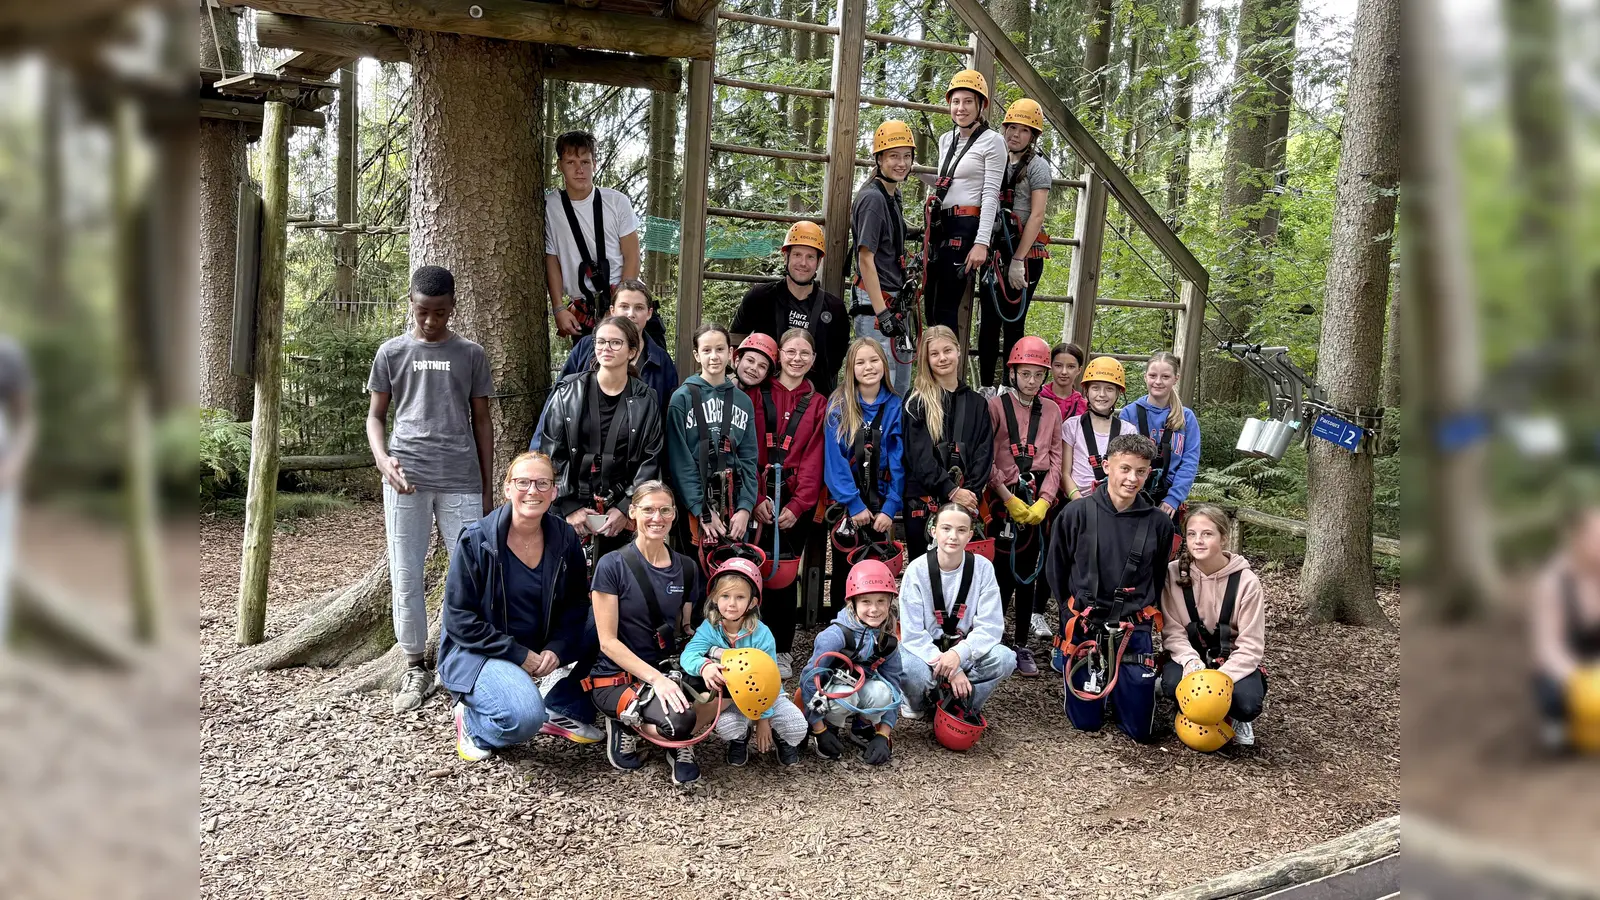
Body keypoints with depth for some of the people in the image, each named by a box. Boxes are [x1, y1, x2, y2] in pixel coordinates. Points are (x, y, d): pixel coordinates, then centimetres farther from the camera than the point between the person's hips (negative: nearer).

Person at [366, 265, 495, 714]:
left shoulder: (471, 355, 9)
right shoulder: (391, 353, 9)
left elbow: (482, 421, 12)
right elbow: (375, 415, 11)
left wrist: (488, 489, 8)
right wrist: (383, 460, -10)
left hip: (461, 480, 0)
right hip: (406, 479, 0)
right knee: (406, 577, 3)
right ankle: (416, 668, 15)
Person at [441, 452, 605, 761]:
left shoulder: (564, 538, -4)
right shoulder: (476, 540, -17)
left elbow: (576, 603, 4)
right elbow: (458, 619, -16)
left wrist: (556, 648, -15)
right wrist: (519, 654, -20)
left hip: (537, 647, 6)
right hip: (476, 651, -6)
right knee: (525, 718, -32)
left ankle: (560, 710, 7)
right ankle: (471, 721, 3)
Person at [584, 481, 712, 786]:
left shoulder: (686, 568, 6)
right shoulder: (613, 565, -10)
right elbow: (608, 641, -12)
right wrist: (655, 678, -23)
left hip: (667, 669, 5)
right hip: (616, 678, -5)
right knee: (677, 721, -33)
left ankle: (680, 744, 1)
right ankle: (625, 724, 0)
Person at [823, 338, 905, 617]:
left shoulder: (896, 407, 0)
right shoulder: (838, 405, -5)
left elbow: (899, 462, -3)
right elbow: (834, 460, -10)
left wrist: (890, 508, -11)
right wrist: (854, 504, -15)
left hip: (882, 504, 1)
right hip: (846, 505, -1)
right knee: (844, 573, 7)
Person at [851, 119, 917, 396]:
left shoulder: (894, 196, 15)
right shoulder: (872, 198, -13)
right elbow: (866, 259, -18)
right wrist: (883, 313, -24)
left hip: (896, 302, 10)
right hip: (875, 302, -10)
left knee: (901, 390, 13)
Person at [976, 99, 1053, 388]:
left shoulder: (1036, 166, -3)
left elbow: (1037, 215, -11)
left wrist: (1018, 260, -18)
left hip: (1025, 253, -5)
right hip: (995, 250, 5)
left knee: (1013, 321, -3)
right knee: (988, 320, 4)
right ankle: (985, 387, 11)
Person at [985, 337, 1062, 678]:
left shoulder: (1051, 412, 9)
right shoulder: (996, 406, -3)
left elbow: (1056, 460, 5)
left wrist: (1043, 501, -8)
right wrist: (1009, 498, -13)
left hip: (1037, 502, 4)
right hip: (1003, 500, -3)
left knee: (1027, 574, 8)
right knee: (1003, 573, -3)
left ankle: (1021, 644, 15)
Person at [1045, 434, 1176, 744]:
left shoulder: (1158, 523, -3)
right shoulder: (1077, 513, -6)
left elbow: (1160, 580, 9)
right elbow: (1055, 570, 4)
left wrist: (1144, 618, 3)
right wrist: (1072, 616, 4)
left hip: (1133, 633, 1)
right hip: (1083, 627, -1)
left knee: (1140, 730, 3)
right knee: (1086, 723, 8)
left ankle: (1117, 687, 33)